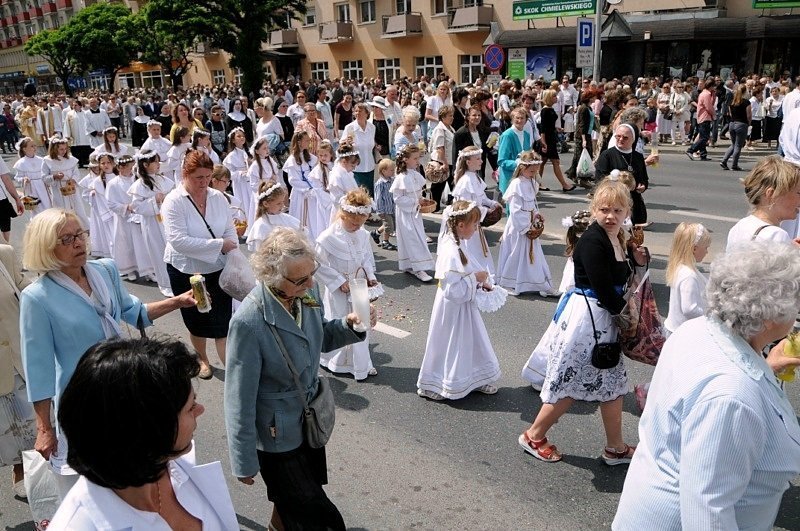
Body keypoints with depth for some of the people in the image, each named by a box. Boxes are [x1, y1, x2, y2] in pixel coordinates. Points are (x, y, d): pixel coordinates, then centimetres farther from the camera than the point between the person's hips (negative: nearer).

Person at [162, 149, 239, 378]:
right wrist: (218, 245, -26)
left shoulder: (218, 198, -2)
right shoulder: (174, 201, -15)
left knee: (222, 321, -2)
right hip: (186, 271, -2)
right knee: (196, 321, 16)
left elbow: (230, 231, 2)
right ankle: (202, 359, 41)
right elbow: (178, 240, -25)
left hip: (217, 269, 2)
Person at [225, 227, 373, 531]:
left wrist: (349, 327, -15)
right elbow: (240, 397, -22)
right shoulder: (249, 322, -32)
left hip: (310, 419, 6)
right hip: (278, 433, -6)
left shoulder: (307, 293, -13)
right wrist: (244, 462, -13)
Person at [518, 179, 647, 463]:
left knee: (612, 382, 16)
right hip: (586, 315, -9)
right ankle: (534, 436, 22)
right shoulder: (592, 241, -21)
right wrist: (626, 311, -8)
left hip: (605, 318, 9)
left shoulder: (619, 240, 6)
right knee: (570, 382, 3)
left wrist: (636, 262, -1)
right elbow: (604, 291, -22)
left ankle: (615, 448, 32)